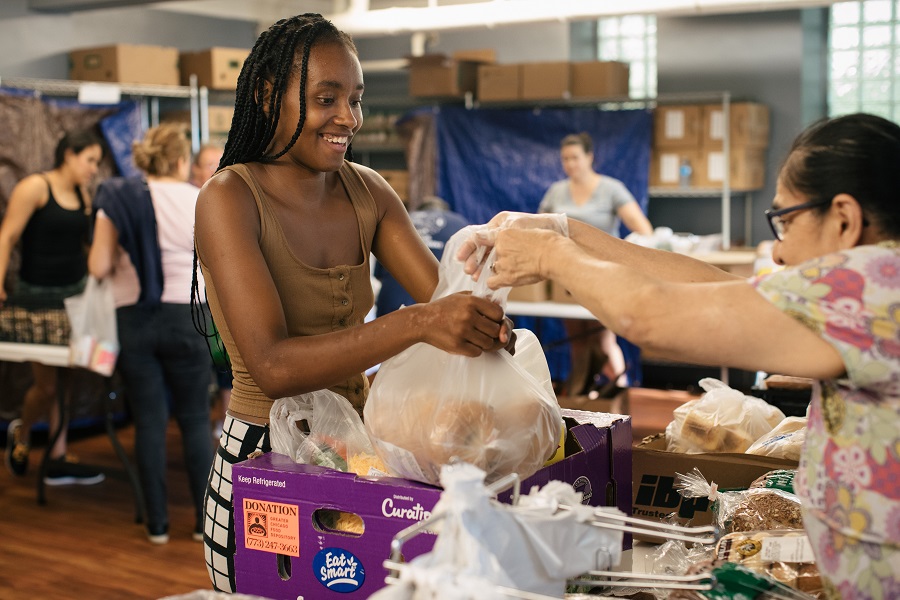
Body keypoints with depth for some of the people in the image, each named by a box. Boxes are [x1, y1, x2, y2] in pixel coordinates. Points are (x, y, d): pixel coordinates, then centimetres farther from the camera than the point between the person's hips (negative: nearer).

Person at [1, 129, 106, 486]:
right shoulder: (34, 188, -9)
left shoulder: (82, 195, 10)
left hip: (75, 292, 6)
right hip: (38, 296, -6)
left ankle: (58, 461, 12)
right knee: (47, 383, -1)